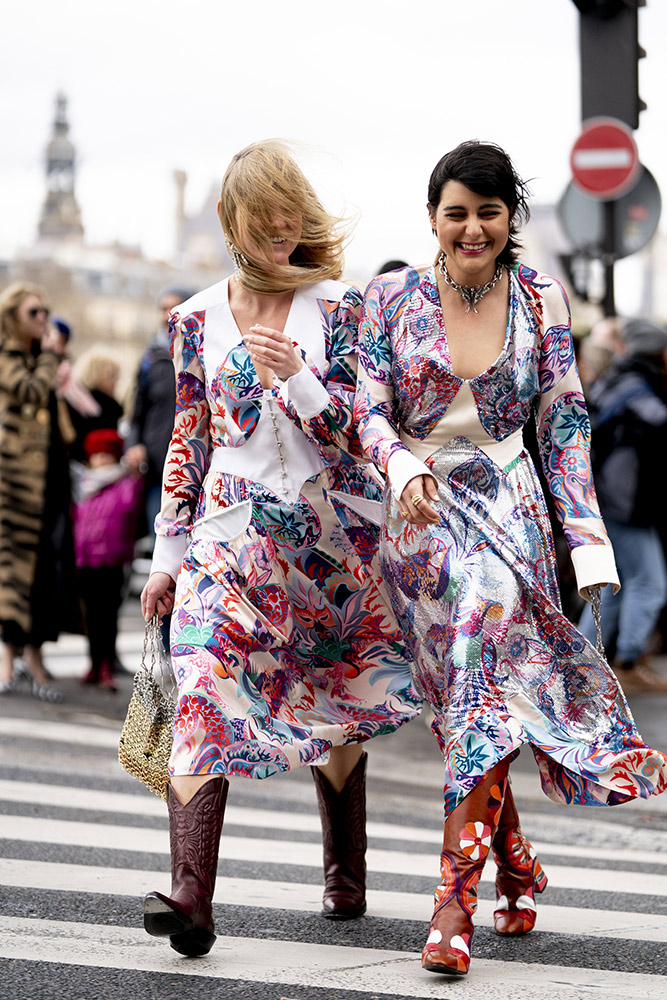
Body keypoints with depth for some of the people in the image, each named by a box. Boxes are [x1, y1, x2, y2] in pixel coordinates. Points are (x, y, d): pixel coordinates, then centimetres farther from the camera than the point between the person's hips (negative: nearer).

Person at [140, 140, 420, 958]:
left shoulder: (337, 306, 2)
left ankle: (345, 875, 28)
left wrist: (296, 378, -21)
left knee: (337, 710, 9)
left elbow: (356, 432, -3)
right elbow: (188, 442, 11)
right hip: (233, 524, 0)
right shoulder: (198, 318, 8)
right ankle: (191, 896, -28)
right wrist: (167, 555, 9)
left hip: (330, 532, 0)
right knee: (205, 685, -19)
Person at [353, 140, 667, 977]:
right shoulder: (391, 299, 2)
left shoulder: (541, 299, 4)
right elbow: (370, 409, -3)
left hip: (508, 510, -1)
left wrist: (584, 529, -1)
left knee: (483, 685, -18)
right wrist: (401, 466, -24)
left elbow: (564, 421, 6)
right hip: (418, 513, 1)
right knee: (459, 700, 4)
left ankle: (455, 900, -20)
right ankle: (517, 867, 22)